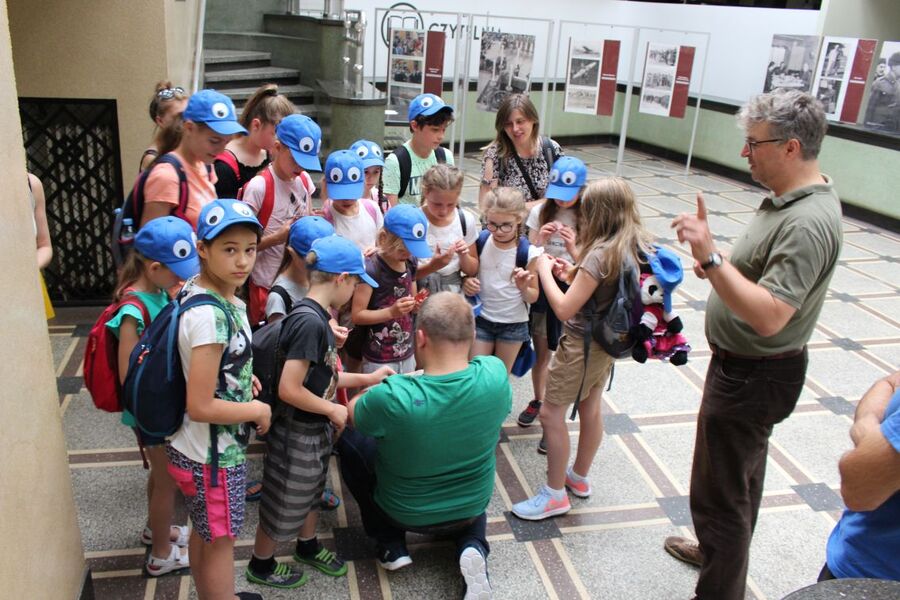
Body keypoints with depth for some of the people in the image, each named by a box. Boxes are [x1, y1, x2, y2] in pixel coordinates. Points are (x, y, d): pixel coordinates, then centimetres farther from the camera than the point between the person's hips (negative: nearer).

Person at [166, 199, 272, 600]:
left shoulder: (200, 289, -2)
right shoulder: (210, 315, -30)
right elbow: (201, 407, -28)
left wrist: (241, 375, 5)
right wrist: (257, 410, -15)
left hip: (199, 446, 9)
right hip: (213, 455, -9)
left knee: (203, 533, 26)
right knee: (221, 541, 12)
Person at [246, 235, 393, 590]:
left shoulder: (314, 317, 1)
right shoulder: (311, 322, -29)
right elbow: (290, 389, -30)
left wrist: (367, 378, 12)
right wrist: (334, 410, -17)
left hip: (314, 430, 9)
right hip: (297, 434, -9)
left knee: (310, 491, 27)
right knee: (283, 502, 13)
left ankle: (307, 547, 50)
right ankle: (261, 565, 36)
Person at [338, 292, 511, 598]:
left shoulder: (392, 396, -36)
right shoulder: (496, 374, -26)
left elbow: (351, 414, -12)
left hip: (404, 513, -3)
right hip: (473, 507, 3)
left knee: (347, 437, 16)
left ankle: (391, 546, 16)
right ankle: (472, 547, 8)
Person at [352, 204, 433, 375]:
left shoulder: (410, 263, 3)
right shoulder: (370, 268, -18)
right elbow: (357, 315, -15)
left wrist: (416, 305, -5)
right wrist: (391, 311, -26)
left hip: (408, 355, 7)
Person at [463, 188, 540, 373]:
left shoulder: (528, 252, -15)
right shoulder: (480, 242, -10)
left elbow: (533, 297, -5)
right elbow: (469, 273, 6)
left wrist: (523, 289, -27)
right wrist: (466, 282, -17)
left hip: (513, 324, -1)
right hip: (481, 320, 1)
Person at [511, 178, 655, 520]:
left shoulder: (600, 254, -28)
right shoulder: (640, 246, -3)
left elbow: (564, 309, -25)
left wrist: (545, 271, -13)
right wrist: (574, 273, 0)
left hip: (582, 344, -9)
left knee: (551, 413, 3)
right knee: (590, 408, 22)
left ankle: (555, 494, 14)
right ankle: (579, 477, 40)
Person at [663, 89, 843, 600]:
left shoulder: (808, 223, -28)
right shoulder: (793, 195, 4)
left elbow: (768, 315, -35)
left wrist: (712, 257, -37)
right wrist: (720, 266, 0)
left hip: (752, 379, -11)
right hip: (747, 367, 11)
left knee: (719, 493, 1)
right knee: (742, 473, 28)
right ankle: (723, 551, 50)